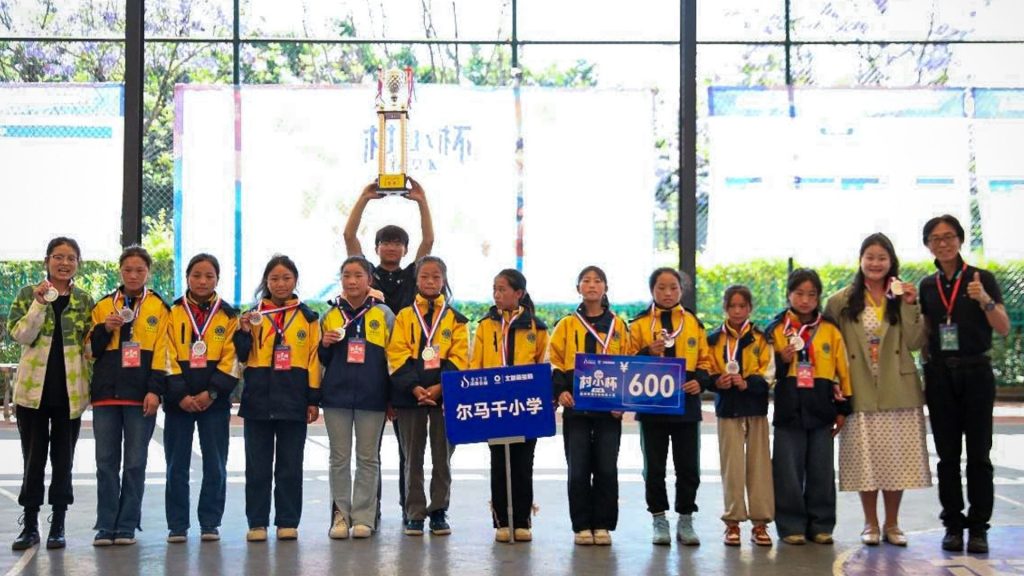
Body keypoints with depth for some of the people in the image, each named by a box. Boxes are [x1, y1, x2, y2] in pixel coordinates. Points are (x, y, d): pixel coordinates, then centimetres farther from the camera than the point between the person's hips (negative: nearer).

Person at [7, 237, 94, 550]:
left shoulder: (85, 301, 7)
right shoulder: (28, 294, 3)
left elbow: (90, 346, 10)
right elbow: (20, 335, -8)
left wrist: (93, 384, -1)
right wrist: (40, 302, -18)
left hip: (70, 391, 1)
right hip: (34, 389, -1)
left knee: (63, 458, 6)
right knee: (34, 457, 3)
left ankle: (58, 525, 14)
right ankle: (30, 525, 12)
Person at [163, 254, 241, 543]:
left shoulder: (229, 315, 5)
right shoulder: (173, 313, 5)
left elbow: (231, 360, -1)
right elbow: (167, 358, -2)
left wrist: (212, 392, -13)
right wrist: (180, 395, -12)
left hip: (215, 400, 0)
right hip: (178, 400, 0)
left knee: (215, 464, 2)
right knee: (177, 465, 3)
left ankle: (210, 523, 11)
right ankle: (177, 525, 9)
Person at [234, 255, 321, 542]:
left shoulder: (307, 317, 6)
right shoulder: (254, 315, 7)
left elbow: (314, 359, 5)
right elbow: (242, 356, 5)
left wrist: (314, 400, 0)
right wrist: (244, 332, -14)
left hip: (293, 400, -1)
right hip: (258, 400, 1)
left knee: (290, 465, 5)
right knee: (257, 465, 4)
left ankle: (288, 522, 12)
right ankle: (257, 522, 10)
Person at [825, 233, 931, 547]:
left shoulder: (903, 296, 6)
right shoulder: (842, 301, 3)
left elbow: (915, 342, -2)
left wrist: (911, 306, -12)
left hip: (898, 390, 1)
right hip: (861, 391, -1)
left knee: (895, 457, 4)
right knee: (865, 458, 2)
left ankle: (892, 525, 16)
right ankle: (870, 524, 16)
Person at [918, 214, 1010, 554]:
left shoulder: (982, 279, -1)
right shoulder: (928, 286, 11)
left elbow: (1004, 329, -8)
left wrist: (985, 300, -23)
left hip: (975, 372, -3)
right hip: (940, 374, 3)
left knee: (978, 453, -1)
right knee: (948, 454, 5)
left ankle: (978, 527, 3)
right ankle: (953, 525, 11)